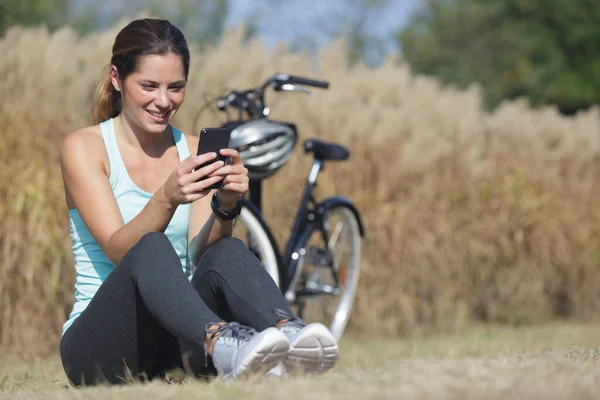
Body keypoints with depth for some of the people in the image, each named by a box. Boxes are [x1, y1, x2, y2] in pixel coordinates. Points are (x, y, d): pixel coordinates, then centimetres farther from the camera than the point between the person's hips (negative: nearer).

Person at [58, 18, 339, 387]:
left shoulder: (194, 152, 11)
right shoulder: (84, 147, -1)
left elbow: (199, 254, -4)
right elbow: (119, 249, -15)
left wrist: (226, 207, -25)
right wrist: (166, 199, -34)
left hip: (174, 347, 4)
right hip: (99, 342, -4)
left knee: (227, 253, -26)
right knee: (152, 250, -34)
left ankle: (289, 334, -55)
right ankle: (222, 344, -63)